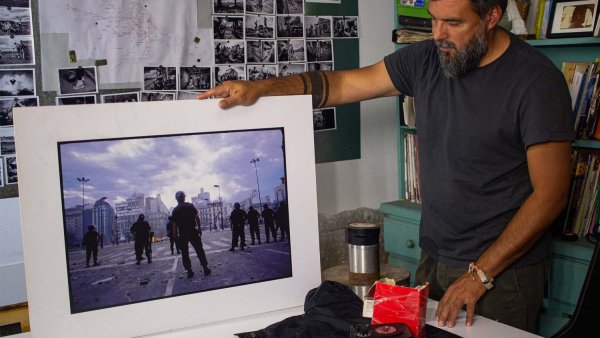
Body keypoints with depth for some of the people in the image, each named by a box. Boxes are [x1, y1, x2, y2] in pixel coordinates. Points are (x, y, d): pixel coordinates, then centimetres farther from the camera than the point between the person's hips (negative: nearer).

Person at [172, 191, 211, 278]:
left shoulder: (175, 210, 1)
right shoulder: (190, 206, 0)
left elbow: (174, 225, -2)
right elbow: (197, 218, -3)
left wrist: (176, 236, 2)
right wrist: (199, 228, 4)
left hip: (182, 234, 0)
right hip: (193, 232, 0)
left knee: (184, 253, 7)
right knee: (199, 250, 5)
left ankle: (189, 271, 3)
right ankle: (205, 268, 1)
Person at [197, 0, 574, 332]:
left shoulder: (537, 80, -16)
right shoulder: (427, 58, 1)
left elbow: (550, 194, -15)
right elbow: (344, 84, 6)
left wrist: (481, 274, -16)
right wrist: (259, 88, -6)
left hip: (502, 270, -5)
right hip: (433, 260, 5)